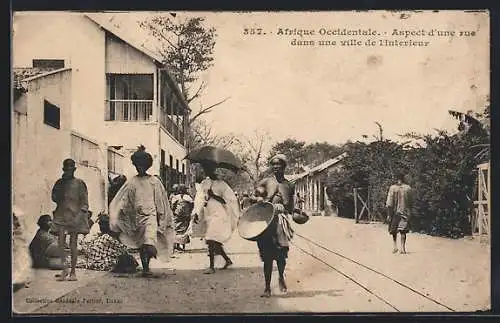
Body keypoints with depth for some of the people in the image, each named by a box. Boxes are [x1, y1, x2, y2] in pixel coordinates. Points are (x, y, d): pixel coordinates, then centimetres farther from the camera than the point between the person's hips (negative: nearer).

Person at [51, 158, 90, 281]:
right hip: (61, 215, 2)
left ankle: (73, 271, 7)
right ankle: (64, 270, 0)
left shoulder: (79, 183, 3)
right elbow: (54, 197, 10)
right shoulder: (59, 182, 12)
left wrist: (82, 215, -7)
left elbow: (84, 201, 1)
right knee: (61, 243, -7)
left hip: (74, 215, -2)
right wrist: (61, 188, -4)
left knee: (73, 244, 1)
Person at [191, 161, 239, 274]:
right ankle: (227, 260, 30)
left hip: (218, 215, -6)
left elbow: (231, 200, -9)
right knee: (215, 242, 11)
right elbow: (199, 199, 3)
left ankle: (212, 266, -10)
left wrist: (215, 196, -17)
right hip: (208, 216, 6)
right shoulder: (204, 184, 10)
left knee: (212, 240, -14)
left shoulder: (221, 184, -4)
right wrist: (196, 213, -10)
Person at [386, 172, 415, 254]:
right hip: (405, 211, 1)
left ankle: (395, 246, 11)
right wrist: (410, 212, 17)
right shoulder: (408, 188, 1)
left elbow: (389, 203, -8)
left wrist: (388, 214, -6)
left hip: (395, 211, -1)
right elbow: (411, 202, 6)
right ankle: (403, 248, -7)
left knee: (393, 230, 14)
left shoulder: (393, 188, -5)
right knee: (403, 230, 1)